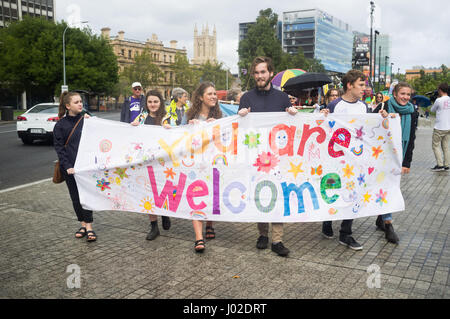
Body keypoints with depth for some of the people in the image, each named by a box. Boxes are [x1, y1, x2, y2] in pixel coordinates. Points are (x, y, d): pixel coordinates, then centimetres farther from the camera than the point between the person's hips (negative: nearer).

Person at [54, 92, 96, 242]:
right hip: (70, 168, 1)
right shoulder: (61, 125, 0)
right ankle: (83, 224, 20)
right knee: (75, 197, 8)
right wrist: (67, 166, -12)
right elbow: (59, 147, -2)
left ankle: (89, 226, -1)